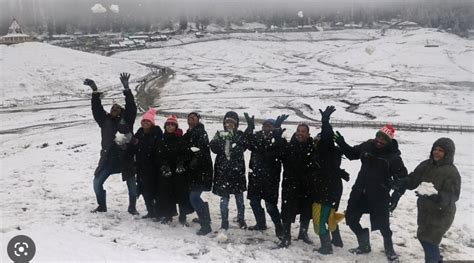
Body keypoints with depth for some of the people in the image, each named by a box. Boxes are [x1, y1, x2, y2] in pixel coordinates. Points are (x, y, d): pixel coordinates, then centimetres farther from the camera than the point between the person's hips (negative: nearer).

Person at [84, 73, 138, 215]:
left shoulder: (126, 120, 2)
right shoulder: (104, 120, 10)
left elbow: (131, 106, -9)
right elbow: (96, 108, 1)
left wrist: (126, 88, -16)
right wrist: (95, 91, -9)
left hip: (125, 158, -2)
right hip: (108, 158, 2)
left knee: (132, 184, 4)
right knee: (97, 182, 3)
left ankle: (132, 207, 24)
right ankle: (102, 206, 22)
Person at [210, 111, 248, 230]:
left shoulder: (240, 135, 2)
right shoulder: (219, 135, 6)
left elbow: (243, 146, -14)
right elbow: (214, 148, -8)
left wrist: (232, 137, -24)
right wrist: (219, 138, -24)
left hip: (237, 171, 0)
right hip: (222, 171, 1)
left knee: (239, 196, 11)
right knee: (224, 198, 2)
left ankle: (241, 220, 28)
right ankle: (224, 224, 9)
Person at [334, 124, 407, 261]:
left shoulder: (393, 156, -14)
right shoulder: (368, 146, -2)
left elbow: (402, 177, -9)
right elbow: (352, 153, 14)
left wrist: (396, 194, -19)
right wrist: (341, 143, -1)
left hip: (379, 194, -5)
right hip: (360, 190, 5)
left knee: (382, 224, 0)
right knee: (351, 218, 8)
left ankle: (389, 249, 27)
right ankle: (364, 244, 26)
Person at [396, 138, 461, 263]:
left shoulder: (452, 172, -19)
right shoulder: (426, 165, -1)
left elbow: (453, 195, -24)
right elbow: (413, 179, -2)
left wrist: (438, 197, -43)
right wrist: (401, 183, -23)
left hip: (441, 214, -7)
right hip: (424, 210, 8)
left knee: (429, 241, -8)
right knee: (423, 237, 21)